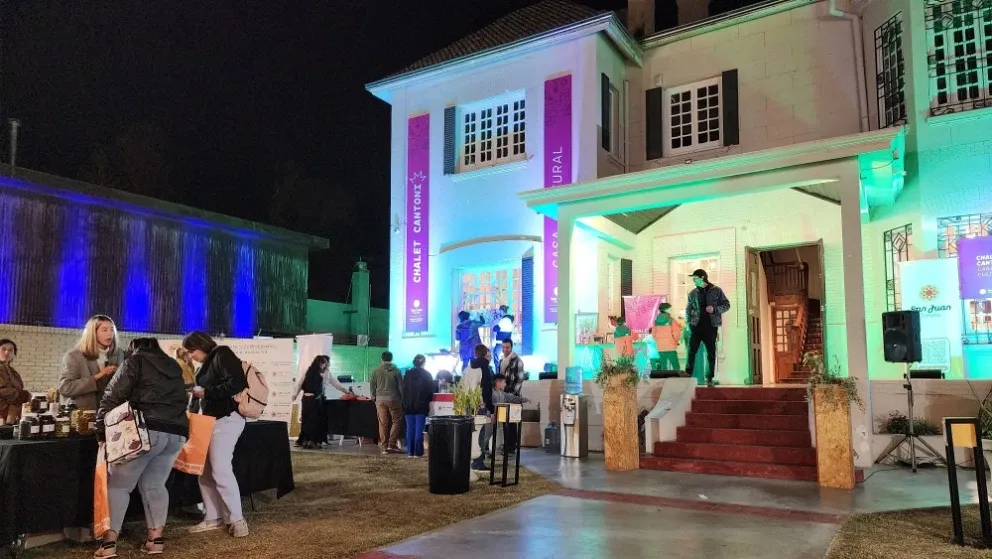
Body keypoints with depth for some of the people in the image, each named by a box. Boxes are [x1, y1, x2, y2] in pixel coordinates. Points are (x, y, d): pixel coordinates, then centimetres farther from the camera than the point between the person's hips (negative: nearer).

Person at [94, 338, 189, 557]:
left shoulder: (135, 360, 8)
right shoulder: (174, 366, 25)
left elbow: (113, 396, 2)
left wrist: (102, 428, 6)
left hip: (148, 429, -5)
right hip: (177, 432, 6)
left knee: (118, 484, 4)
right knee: (154, 484, 14)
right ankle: (156, 538, 10)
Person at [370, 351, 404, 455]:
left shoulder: (376, 371, 3)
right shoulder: (396, 371, -3)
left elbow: (372, 385, 6)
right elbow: (401, 387, -1)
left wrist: (374, 396, 20)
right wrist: (402, 399, 8)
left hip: (380, 399, 3)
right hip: (393, 399, -2)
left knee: (383, 423, 5)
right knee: (396, 421, 8)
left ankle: (384, 447, 8)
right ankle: (391, 445, 1)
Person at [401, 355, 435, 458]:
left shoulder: (408, 374, 4)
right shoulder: (426, 374, -4)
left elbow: (404, 389, 7)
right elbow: (431, 389, -2)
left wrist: (405, 404, 12)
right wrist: (428, 400, 14)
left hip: (409, 405, 3)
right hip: (421, 406, -3)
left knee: (410, 428, 7)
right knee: (419, 429, 0)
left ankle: (410, 452, 7)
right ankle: (417, 452, -1)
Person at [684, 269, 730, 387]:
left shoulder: (716, 291, 3)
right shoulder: (693, 293, 9)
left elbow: (726, 305, 4)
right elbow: (688, 310, 12)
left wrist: (715, 309, -14)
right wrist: (689, 324, -1)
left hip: (711, 326, -1)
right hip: (696, 326, 1)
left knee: (711, 353, 3)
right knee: (691, 351, -7)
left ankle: (710, 378, 10)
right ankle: (688, 374, -5)